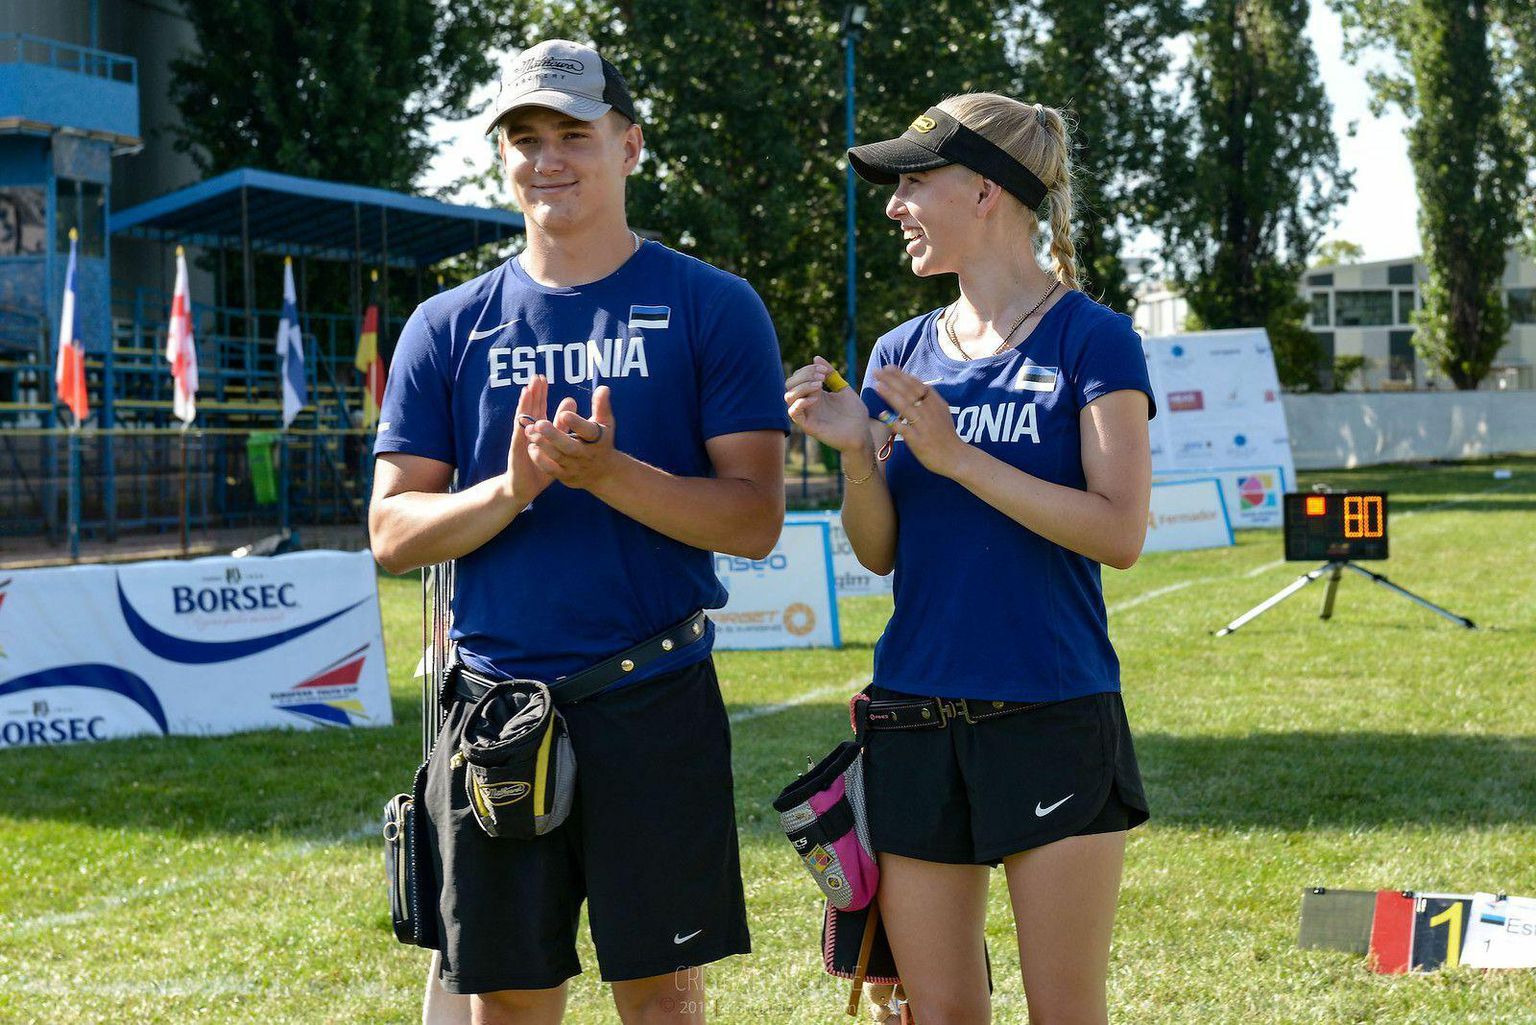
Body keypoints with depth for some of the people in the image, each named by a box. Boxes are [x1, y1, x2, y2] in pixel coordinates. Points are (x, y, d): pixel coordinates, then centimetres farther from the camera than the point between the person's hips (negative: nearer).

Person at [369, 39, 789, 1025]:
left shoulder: (712, 307, 1)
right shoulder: (448, 326, 9)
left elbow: (754, 518, -6)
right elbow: (393, 533, 4)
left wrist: (608, 473, -21)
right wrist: (510, 490, -15)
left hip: (656, 705, -2)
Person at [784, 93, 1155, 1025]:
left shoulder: (1091, 340, -5)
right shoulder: (903, 353, 11)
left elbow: (1120, 533, -14)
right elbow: (881, 553, 10)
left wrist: (958, 457, -17)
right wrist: (855, 450, -8)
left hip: (1054, 719, -5)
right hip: (915, 721, 5)